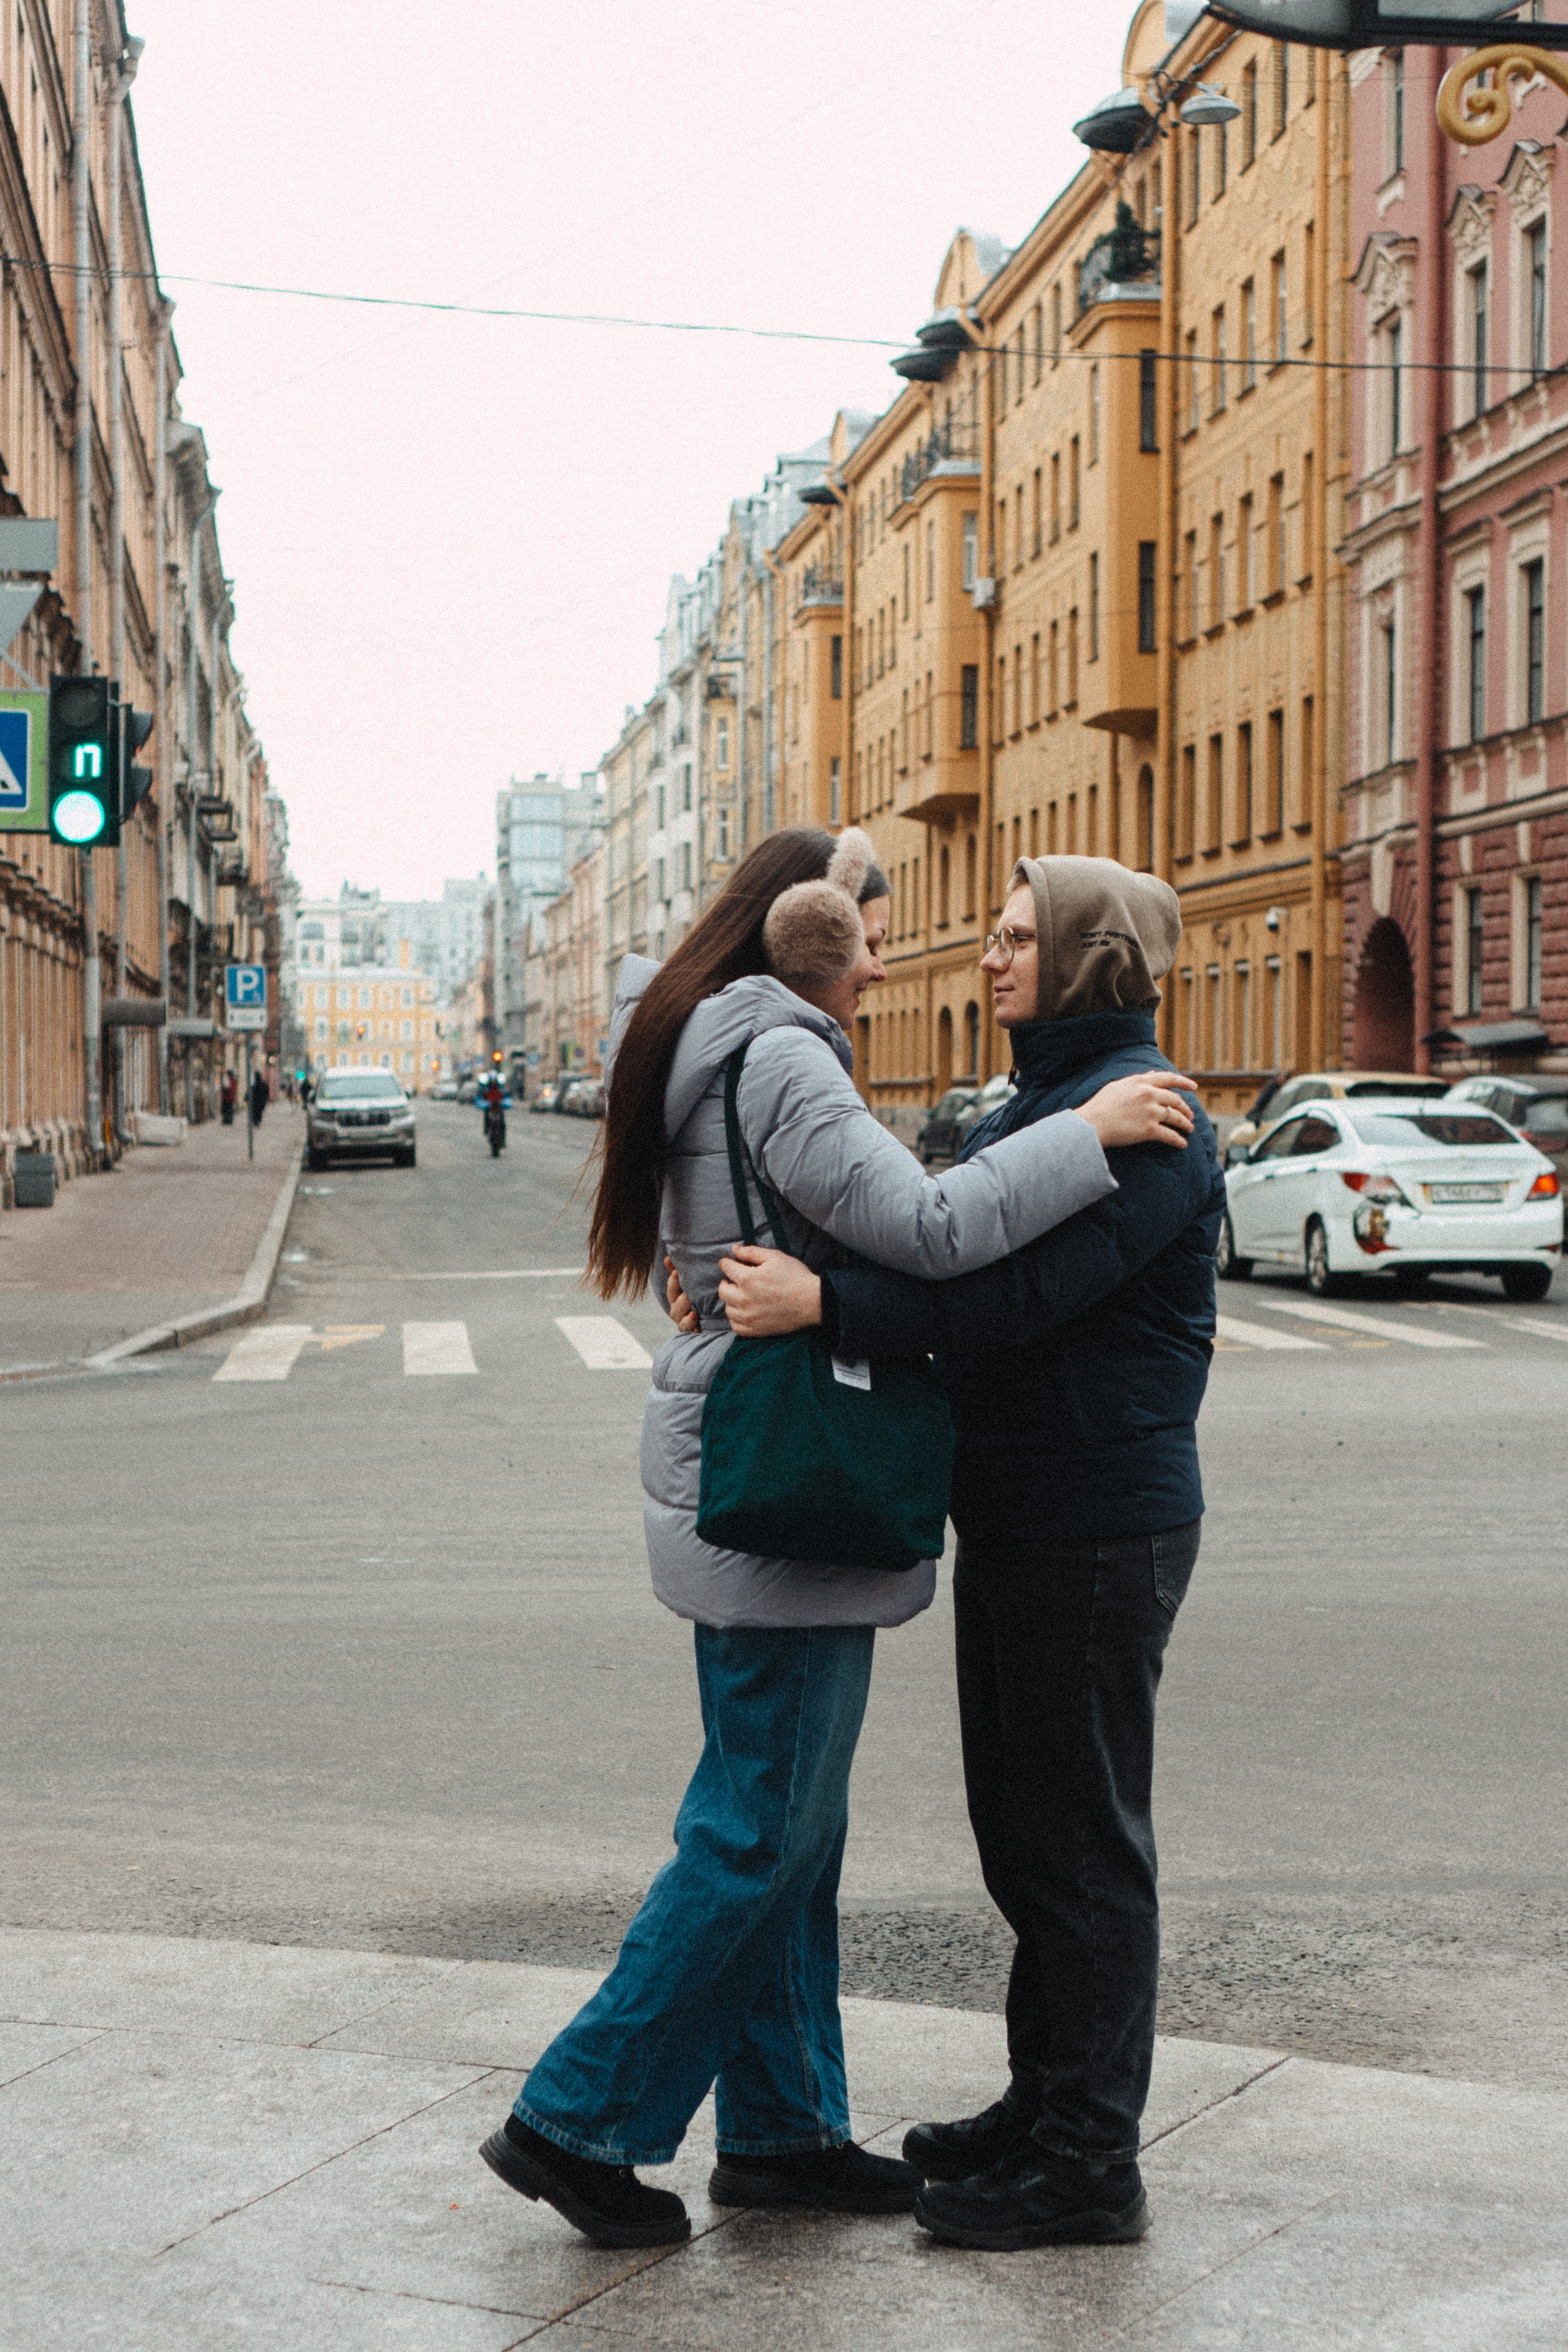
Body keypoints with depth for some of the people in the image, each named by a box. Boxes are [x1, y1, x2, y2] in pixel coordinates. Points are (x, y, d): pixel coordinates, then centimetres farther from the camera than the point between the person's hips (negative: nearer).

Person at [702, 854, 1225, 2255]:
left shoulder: (1143, 1119, -17)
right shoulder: (1038, 1106, 16)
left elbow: (1021, 1291, -27)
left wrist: (824, 1305, -33)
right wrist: (757, 1293, 3)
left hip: (1100, 1534, -10)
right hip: (1014, 1522, 10)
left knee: (1082, 1839, -2)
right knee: (1024, 1827, 17)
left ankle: (1089, 2165, 9)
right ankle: (1045, 2102, 30)